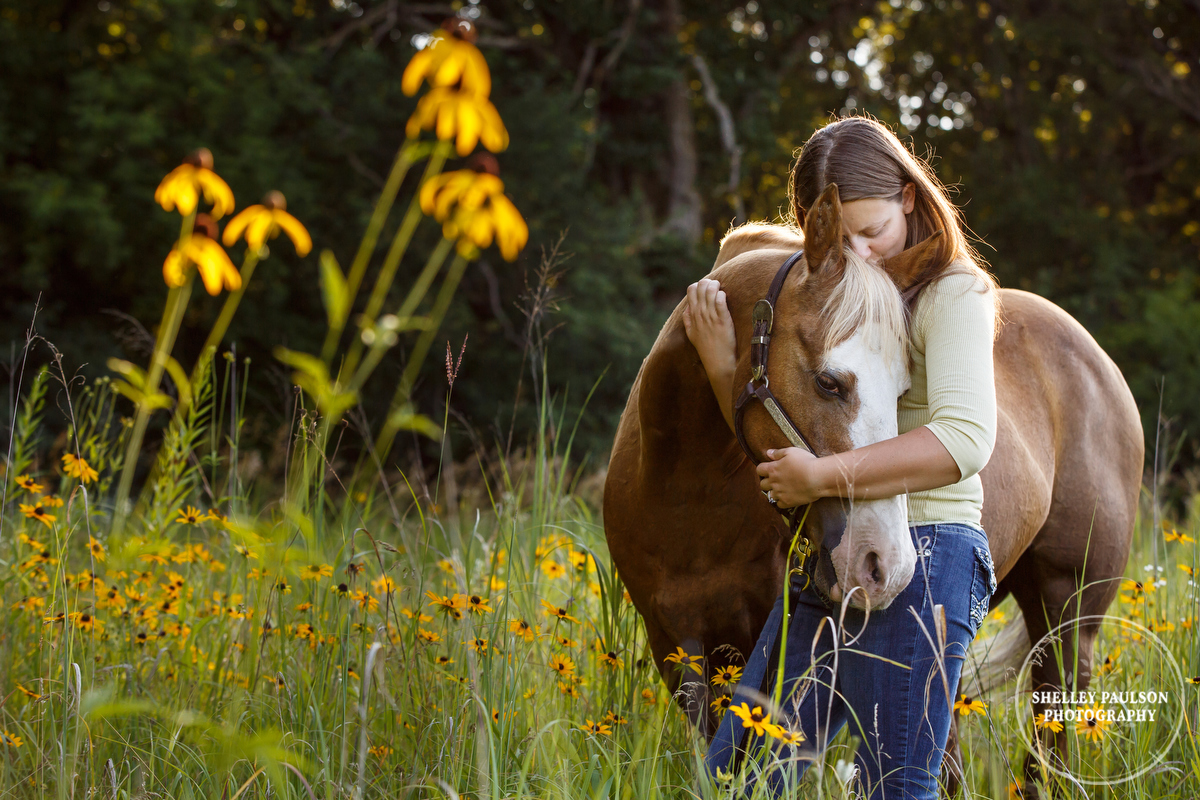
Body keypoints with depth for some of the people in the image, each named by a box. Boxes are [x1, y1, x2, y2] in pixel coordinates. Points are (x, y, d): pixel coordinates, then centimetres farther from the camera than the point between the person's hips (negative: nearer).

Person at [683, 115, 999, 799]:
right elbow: (778, 446, 16)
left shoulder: (953, 294, -6)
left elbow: (966, 438, -22)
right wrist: (722, 363, -1)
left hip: (920, 561, -8)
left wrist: (827, 476, -24)